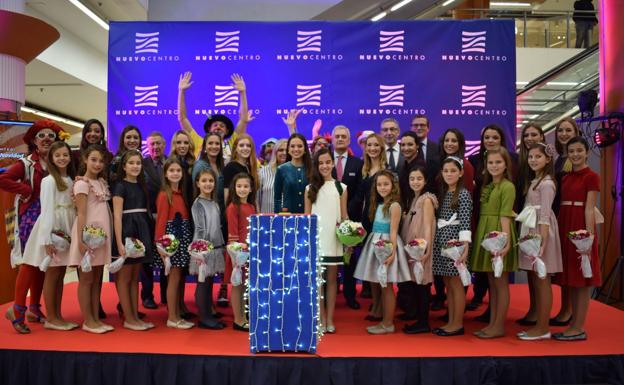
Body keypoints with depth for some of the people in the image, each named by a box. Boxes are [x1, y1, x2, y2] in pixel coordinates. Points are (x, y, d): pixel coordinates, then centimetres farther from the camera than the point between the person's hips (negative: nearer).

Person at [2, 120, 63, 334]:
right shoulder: (26, 163, -3)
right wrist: (27, 191, -12)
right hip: (31, 215, -4)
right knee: (30, 262, -8)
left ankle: (34, 309, 20)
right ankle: (17, 310, 2)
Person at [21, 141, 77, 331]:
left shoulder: (71, 181, 13)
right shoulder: (49, 180, -7)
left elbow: (73, 208, 11)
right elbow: (46, 209, -12)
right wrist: (47, 239, -17)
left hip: (67, 230, 6)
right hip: (53, 229, -6)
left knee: (60, 274, 9)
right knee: (52, 274, 0)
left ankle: (58, 316, 16)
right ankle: (51, 318, 8)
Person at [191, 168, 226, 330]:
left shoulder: (215, 204, 13)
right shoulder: (198, 204, -8)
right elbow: (200, 229, -13)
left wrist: (222, 246, 14)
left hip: (215, 248, 7)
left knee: (209, 283, 13)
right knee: (202, 284, 0)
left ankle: (209, 315, 21)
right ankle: (203, 318, 7)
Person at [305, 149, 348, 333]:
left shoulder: (341, 187, 5)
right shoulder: (310, 188, 6)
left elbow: (344, 215, 6)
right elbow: (306, 216, 6)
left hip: (333, 238, 0)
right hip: (315, 237, 0)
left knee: (332, 278, 6)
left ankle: (330, 318, 15)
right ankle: (321, 318, 14)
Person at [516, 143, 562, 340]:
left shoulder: (546, 183, -11)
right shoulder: (534, 181, 16)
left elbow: (544, 216, -17)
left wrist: (542, 242, -20)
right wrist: (531, 238, 9)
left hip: (541, 232, -9)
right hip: (530, 231, 9)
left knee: (542, 281, -3)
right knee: (534, 279, 12)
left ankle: (543, 328, 4)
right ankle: (537, 321, 21)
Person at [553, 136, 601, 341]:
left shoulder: (591, 177, -6)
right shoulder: (565, 178, 14)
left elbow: (589, 209, -12)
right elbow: (561, 207, 12)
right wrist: (559, 233, 5)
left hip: (580, 229, -7)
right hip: (565, 228, 7)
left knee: (582, 280, 0)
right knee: (571, 280, 11)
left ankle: (579, 328, 7)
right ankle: (573, 324, 20)